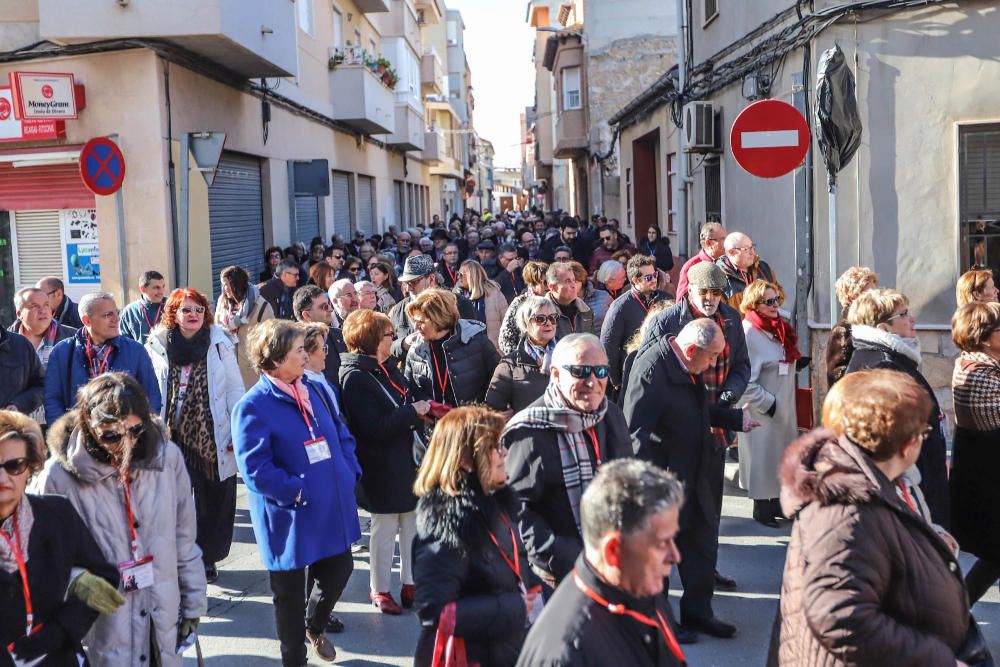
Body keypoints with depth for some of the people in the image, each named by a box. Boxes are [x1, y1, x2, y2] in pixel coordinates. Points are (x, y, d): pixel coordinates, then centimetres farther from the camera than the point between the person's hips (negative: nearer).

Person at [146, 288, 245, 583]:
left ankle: (208, 558, 23)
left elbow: (235, 389, 3)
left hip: (213, 439, 0)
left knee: (213, 501, 8)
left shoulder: (219, 344, 2)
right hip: (173, 438, 0)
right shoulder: (157, 347, 2)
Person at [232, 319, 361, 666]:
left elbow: (342, 435, 12)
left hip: (333, 510, 6)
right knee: (289, 593, 12)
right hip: (291, 518, -6)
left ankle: (314, 626, 49)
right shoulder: (252, 407, -17)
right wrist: (299, 492, -22)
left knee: (339, 570, 19)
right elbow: (255, 469, -22)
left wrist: (348, 474, -2)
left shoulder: (314, 390, 5)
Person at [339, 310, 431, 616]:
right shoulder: (355, 378, -18)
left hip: (408, 460, 8)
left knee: (412, 523, 14)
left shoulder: (386, 369, 10)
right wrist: (412, 411, -18)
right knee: (385, 528, 5)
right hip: (383, 468, -8)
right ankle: (380, 589, 21)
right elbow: (374, 427, -24)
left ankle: (410, 583, 27)